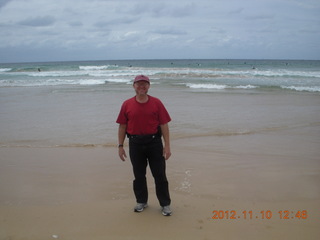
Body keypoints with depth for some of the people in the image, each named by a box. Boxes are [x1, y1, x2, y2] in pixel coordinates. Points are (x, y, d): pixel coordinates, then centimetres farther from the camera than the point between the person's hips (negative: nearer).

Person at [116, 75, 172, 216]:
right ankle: (141, 202, 30)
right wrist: (120, 146, 2)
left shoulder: (156, 103, -2)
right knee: (138, 175, 13)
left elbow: (164, 125, -3)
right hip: (135, 143, 2)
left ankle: (165, 204, 17)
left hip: (154, 142, -1)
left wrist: (167, 146, -7)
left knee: (160, 175, 4)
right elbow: (122, 126, 5)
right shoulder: (127, 105, 1)